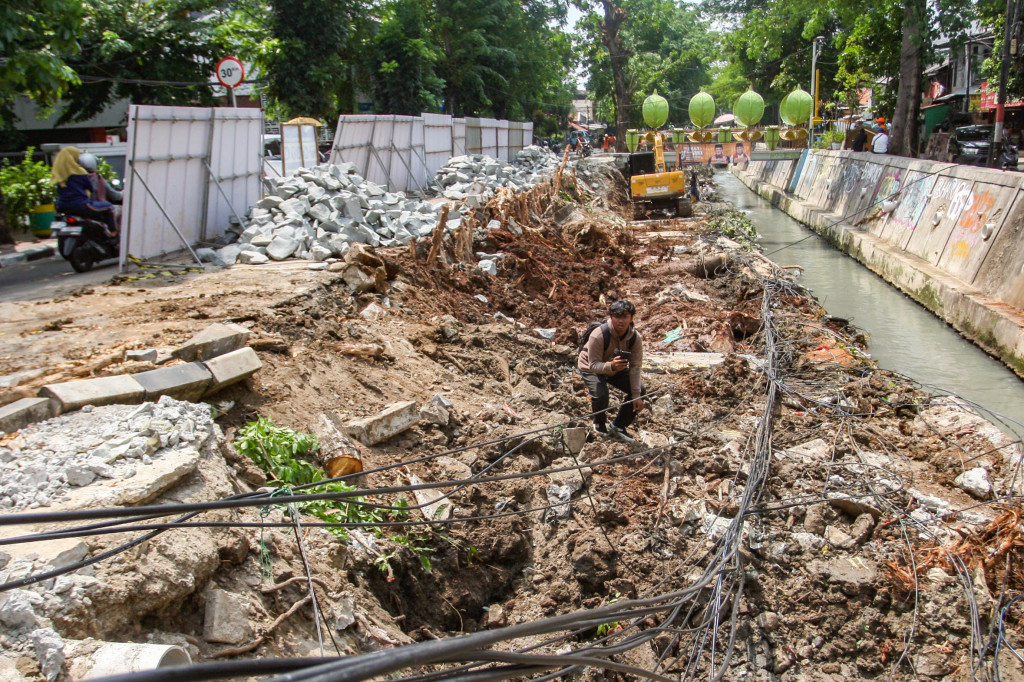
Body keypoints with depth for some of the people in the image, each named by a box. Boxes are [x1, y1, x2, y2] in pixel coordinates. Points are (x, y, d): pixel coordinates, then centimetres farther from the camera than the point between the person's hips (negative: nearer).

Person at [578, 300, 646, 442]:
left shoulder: (635, 338, -20)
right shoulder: (599, 335, -34)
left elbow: (635, 367, -16)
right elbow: (594, 364, -33)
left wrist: (636, 395, -19)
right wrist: (611, 366, -54)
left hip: (616, 368, 5)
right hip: (591, 368, -5)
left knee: (639, 390, -10)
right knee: (600, 394, -32)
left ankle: (618, 426, 7)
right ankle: (599, 425, 2)